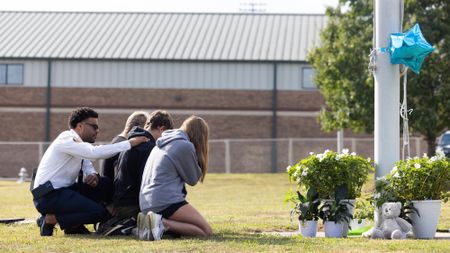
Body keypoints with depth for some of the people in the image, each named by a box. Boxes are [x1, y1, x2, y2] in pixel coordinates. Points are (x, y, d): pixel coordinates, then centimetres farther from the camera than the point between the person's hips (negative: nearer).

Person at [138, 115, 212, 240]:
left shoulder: (162, 144, 21)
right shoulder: (185, 146, -5)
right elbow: (193, 179, 2)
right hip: (166, 202, -9)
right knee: (206, 231, -7)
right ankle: (163, 224, -23)